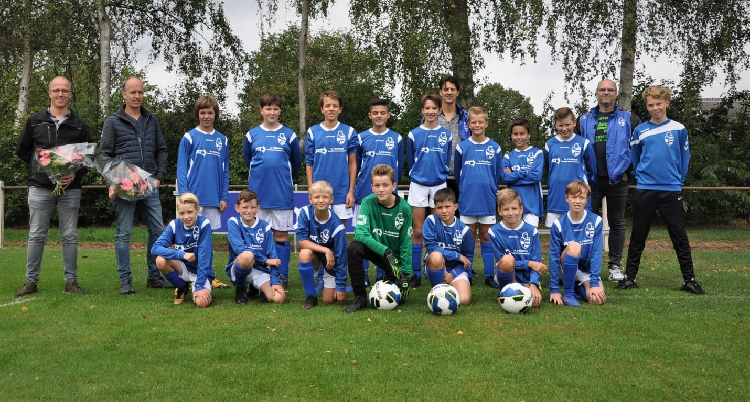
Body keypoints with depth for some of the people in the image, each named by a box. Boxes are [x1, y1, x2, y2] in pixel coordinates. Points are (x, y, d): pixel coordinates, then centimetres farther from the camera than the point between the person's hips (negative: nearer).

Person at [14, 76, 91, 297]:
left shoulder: (79, 125, 8)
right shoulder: (35, 121, 8)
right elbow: (22, 151, 15)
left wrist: (76, 174, -9)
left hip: (70, 189, 0)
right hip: (40, 188, 0)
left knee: (70, 236, 3)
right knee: (36, 235, 3)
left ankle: (71, 280, 9)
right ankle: (31, 281, 10)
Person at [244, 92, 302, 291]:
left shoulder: (289, 135, 3)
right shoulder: (252, 135, 6)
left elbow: (297, 162, 13)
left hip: (282, 194, -1)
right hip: (258, 193, 1)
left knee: (281, 236, 2)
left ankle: (282, 277, 9)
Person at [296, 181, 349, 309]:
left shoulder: (337, 227, -26)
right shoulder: (305, 212, -21)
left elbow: (341, 257, -20)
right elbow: (301, 240, -23)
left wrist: (341, 287, -17)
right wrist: (326, 250, -31)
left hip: (331, 262, -2)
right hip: (314, 257, 2)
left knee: (329, 300, -7)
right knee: (305, 253, -34)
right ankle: (311, 297, -15)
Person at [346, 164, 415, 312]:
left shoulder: (404, 208, -15)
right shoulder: (368, 202, -17)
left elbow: (406, 244, -9)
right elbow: (360, 233, -27)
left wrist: (406, 275, -12)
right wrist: (385, 251, -37)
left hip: (396, 255, 1)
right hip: (375, 249, 0)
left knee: (399, 298, -8)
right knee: (353, 248, -32)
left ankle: (409, 276, 29)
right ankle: (360, 297, -17)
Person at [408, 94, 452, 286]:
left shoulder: (446, 135, 4)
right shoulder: (414, 134, 1)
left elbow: (447, 161, 11)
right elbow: (410, 161, 10)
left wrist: (440, 175, 9)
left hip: (439, 185, 1)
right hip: (418, 185, -1)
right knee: (418, 232, 0)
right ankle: (416, 273, 7)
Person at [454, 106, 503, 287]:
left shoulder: (494, 148, 1)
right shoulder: (462, 147, 0)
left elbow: (498, 174, 9)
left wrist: (491, 189, 9)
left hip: (487, 199, 0)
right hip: (468, 199, 0)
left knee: (486, 237, 8)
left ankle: (489, 276, 13)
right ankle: (467, 276, 13)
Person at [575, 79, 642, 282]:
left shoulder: (628, 119, 6)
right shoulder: (585, 120, 10)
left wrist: (630, 170, -3)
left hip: (617, 179, -1)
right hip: (591, 180, 1)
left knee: (617, 223, 6)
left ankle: (615, 266, 13)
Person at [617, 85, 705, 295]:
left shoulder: (678, 129, 1)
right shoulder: (640, 130, 3)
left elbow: (684, 158, 8)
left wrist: (677, 179, 6)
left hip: (672, 191, -1)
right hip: (644, 191, 1)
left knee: (680, 236, 3)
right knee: (638, 236, 7)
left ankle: (689, 279, 12)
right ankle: (630, 277, 15)